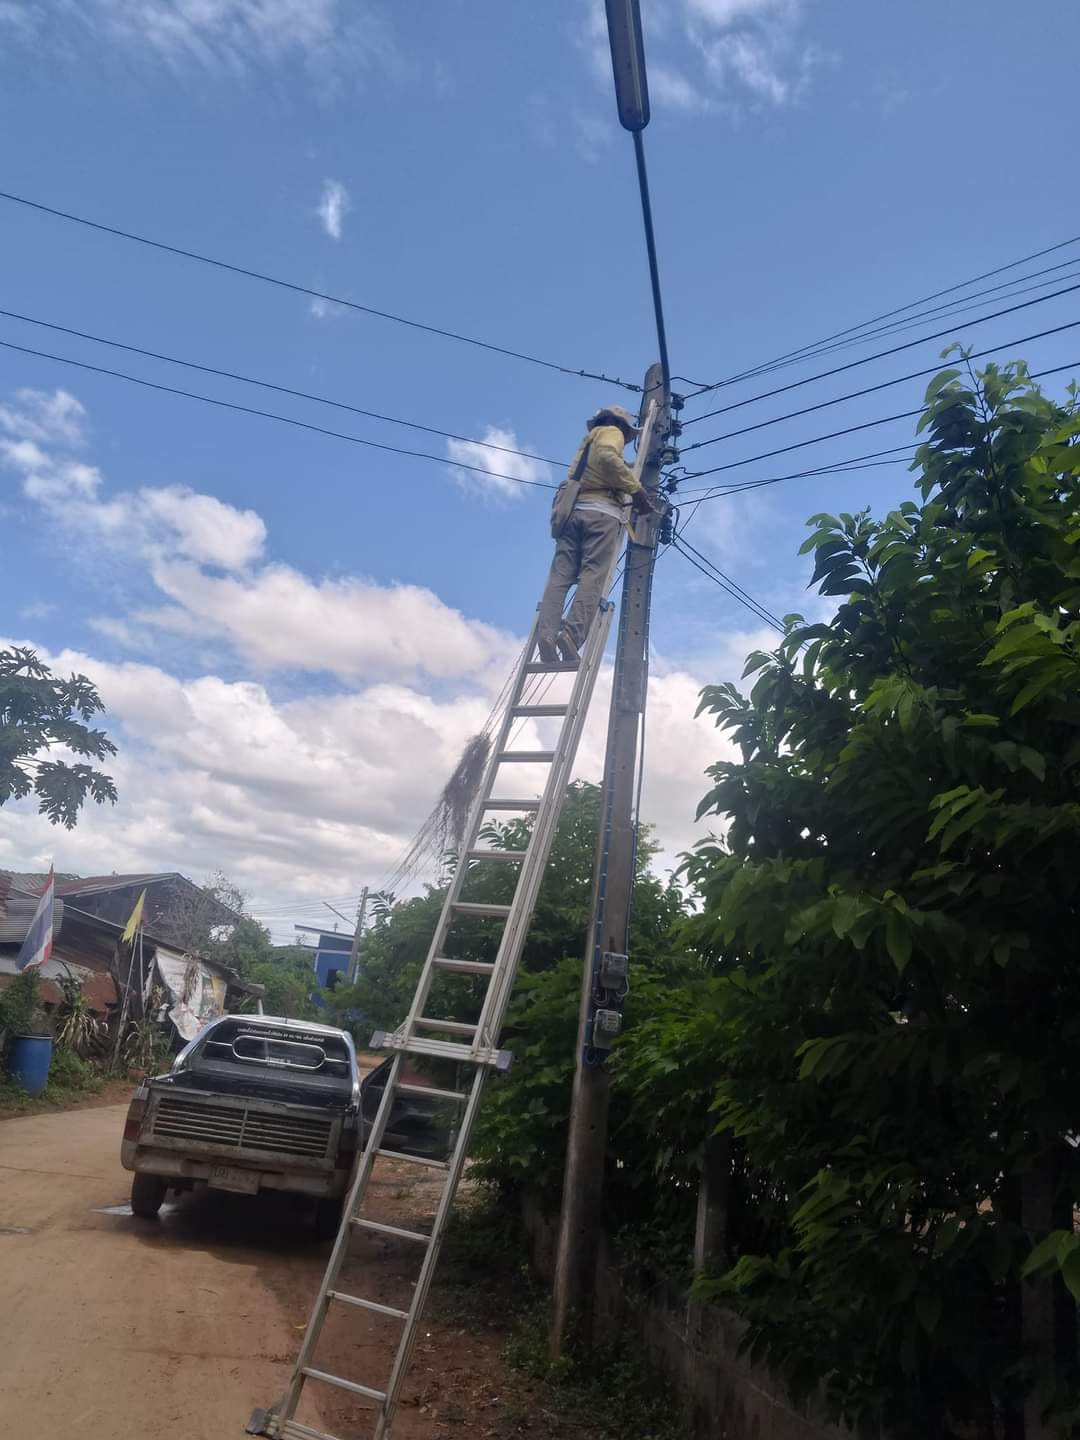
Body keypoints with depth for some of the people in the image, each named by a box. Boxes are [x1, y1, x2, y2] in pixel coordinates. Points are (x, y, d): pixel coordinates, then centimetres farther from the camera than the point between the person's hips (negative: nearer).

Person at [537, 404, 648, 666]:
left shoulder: (588, 441, 38)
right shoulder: (611, 433, 14)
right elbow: (607, 457, -9)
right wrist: (634, 486, -4)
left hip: (572, 511, 7)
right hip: (601, 511, -6)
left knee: (560, 576, -9)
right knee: (593, 576, -17)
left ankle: (546, 634, -28)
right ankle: (571, 635, -36)